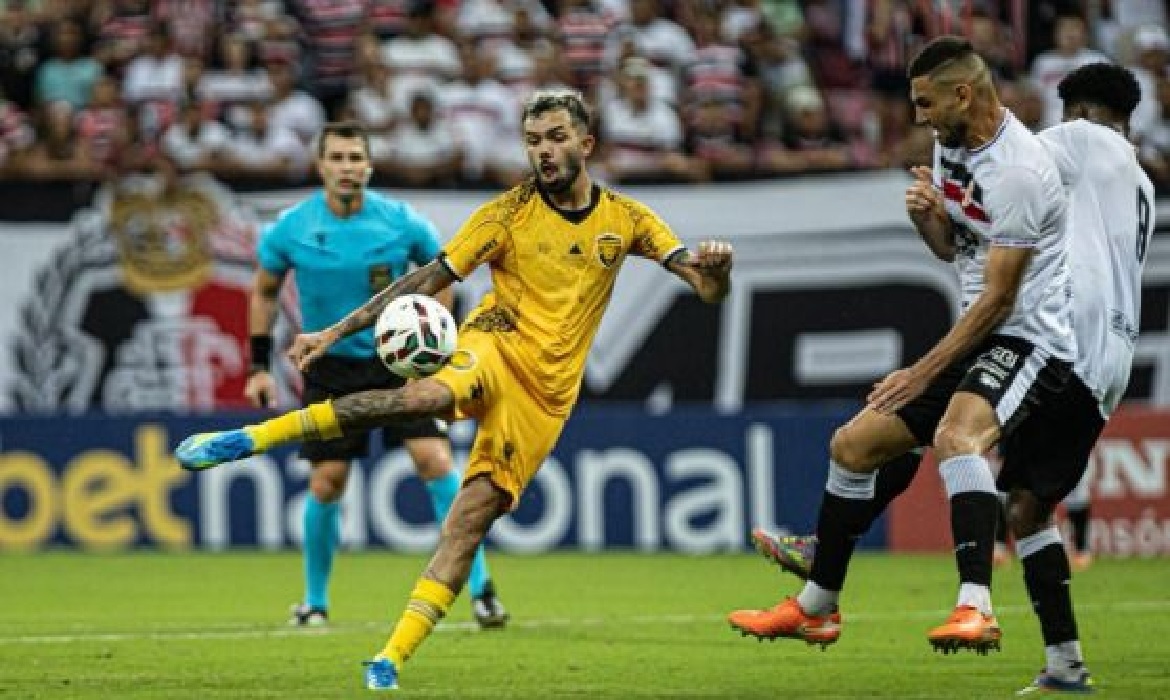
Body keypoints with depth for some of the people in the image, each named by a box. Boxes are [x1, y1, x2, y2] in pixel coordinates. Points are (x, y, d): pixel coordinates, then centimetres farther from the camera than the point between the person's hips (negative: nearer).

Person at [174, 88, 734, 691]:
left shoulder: (626, 219, 6)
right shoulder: (509, 213, 0)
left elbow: (709, 289, 4)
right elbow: (428, 279, -3)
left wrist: (715, 268, -22)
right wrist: (335, 332, -10)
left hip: (547, 395, 3)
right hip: (497, 346, -3)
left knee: (472, 518, -10)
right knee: (429, 395, -36)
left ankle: (391, 659, -10)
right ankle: (246, 439, -39)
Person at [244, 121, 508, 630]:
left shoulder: (402, 222, -11)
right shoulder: (290, 229, -9)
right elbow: (264, 292, 7)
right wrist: (260, 367, 3)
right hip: (330, 366, 1)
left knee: (436, 462, -15)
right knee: (326, 485, -4)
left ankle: (480, 589, -9)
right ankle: (315, 602, 18)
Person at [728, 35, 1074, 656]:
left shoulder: (1018, 170, -21)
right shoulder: (949, 143, 8)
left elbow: (998, 297, -20)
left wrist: (924, 372, -16)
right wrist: (926, 215, -4)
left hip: (1030, 338, -10)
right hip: (976, 338, 10)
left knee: (956, 436, -39)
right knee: (854, 445, 13)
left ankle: (975, 609, -50)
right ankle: (816, 607, 27)